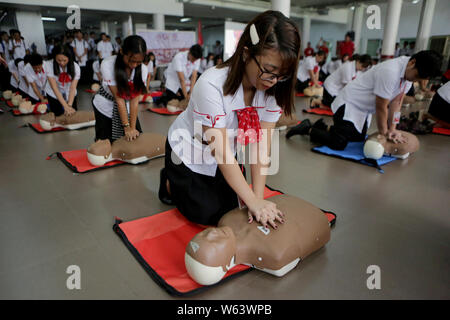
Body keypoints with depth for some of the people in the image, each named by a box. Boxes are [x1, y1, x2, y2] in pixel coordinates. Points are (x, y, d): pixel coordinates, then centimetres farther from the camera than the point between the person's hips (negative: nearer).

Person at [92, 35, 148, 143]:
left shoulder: (143, 69, -19)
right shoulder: (107, 65, -26)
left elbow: (134, 99, -18)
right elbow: (119, 98, -26)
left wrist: (133, 128, -21)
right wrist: (127, 127, -26)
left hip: (128, 108, 3)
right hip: (106, 107, -2)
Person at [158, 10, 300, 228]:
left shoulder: (273, 89, -18)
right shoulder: (212, 85, -35)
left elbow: (262, 145, -20)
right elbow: (221, 152, -34)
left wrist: (259, 197, -27)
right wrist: (253, 202, -33)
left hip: (225, 157, 5)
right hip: (188, 154, -5)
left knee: (230, 209, 9)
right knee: (207, 215, 0)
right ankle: (169, 182, 24)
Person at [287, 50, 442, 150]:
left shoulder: (410, 71, -2)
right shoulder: (390, 72, -30)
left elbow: (396, 102, 1)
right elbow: (381, 107, -23)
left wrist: (392, 129, -2)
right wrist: (384, 132, -10)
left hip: (364, 108, 10)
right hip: (349, 104, -10)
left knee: (359, 138, 18)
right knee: (338, 143, -17)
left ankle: (323, 126, 27)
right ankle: (308, 129, 2)